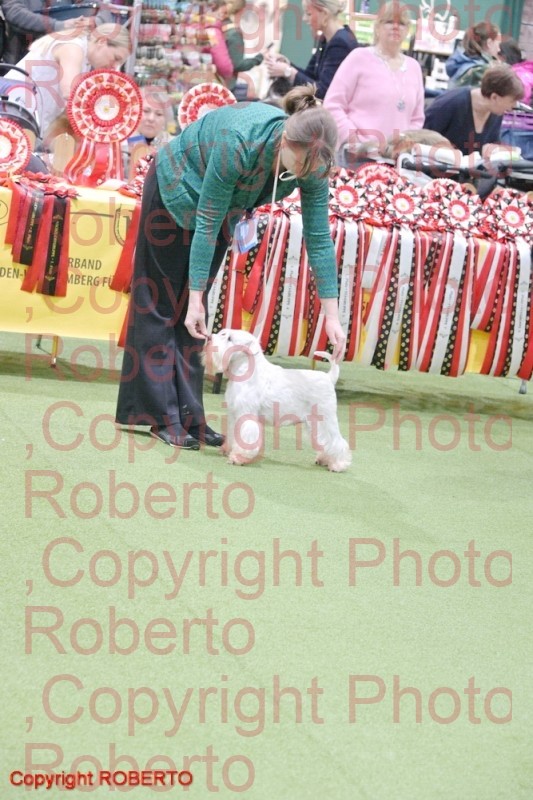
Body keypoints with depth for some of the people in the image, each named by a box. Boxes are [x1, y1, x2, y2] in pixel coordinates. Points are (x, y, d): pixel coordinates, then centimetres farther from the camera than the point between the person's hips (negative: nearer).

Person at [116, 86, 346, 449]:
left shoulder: (312, 163, -26)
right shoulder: (240, 143, -42)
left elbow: (319, 238, -19)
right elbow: (207, 224, -35)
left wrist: (332, 315, -20)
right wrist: (197, 299, -32)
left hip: (221, 200, 5)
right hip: (177, 188, -5)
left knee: (190, 310, 7)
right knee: (161, 302, 1)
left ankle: (188, 415, 8)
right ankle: (161, 416, 2)